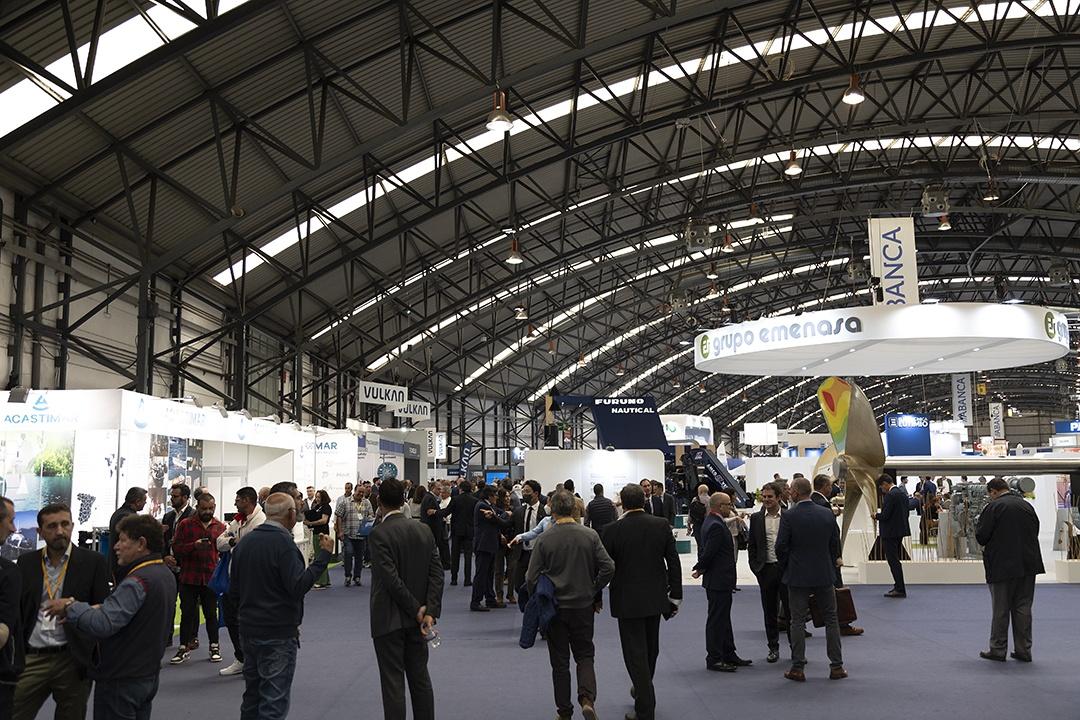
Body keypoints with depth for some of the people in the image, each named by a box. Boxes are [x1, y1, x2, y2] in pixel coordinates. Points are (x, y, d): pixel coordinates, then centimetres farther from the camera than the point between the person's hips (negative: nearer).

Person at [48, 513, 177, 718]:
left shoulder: (138, 581, -23)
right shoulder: (166, 575, 7)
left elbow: (102, 624, -32)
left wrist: (70, 607, -18)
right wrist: (102, 608, -1)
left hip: (121, 681, -9)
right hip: (149, 676, 9)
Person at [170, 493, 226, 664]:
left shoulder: (220, 527, 6)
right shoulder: (185, 525, 1)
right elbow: (176, 548, -4)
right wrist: (194, 545, -20)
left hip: (211, 578, 1)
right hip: (189, 578, -1)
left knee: (211, 613, 9)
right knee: (187, 613, 4)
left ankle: (214, 647, 19)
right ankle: (184, 648, 12)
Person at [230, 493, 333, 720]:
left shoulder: (244, 541, 8)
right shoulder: (283, 542, -16)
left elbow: (233, 591, 12)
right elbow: (298, 586, -24)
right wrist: (324, 554, -20)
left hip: (248, 630, 8)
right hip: (278, 633, -8)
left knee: (252, 695, 17)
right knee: (274, 701, -3)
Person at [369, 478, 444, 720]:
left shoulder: (379, 534, -15)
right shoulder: (423, 531, 3)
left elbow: (391, 578, -20)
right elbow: (437, 573, -2)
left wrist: (417, 609, -12)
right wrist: (430, 612, -7)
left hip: (389, 619, -6)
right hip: (416, 619, 6)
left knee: (393, 682, 1)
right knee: (420, 678, 15)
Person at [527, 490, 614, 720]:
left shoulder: (544, 539, -12)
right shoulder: (590, 535, -7)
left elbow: (531, 577, -11)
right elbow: (608, 568, -10)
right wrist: (595, 593, 4)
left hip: (554, 607, -1)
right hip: (583, 606, 1)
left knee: (560, 662, 11)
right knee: (585, 656, 15)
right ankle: (587, 699, -8)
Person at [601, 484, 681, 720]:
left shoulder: (613, 530, -13)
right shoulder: (661, 525, -5)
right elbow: (673, 562, -3)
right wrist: (675, 595, 5)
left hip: (627, 601, -4)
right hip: (655, 597, 4)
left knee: (636, 654, 2)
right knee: (650, 649, 21)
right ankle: (643, 692, 41)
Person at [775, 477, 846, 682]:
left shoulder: (788, 516, -12)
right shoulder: (828, 515, -1)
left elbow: (781, 546, -11)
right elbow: (836, 544, 4)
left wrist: (785, 569, 6)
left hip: (798, 576, -3)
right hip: (824, 575, 3)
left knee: (798, 621, 4)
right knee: (831, 619, 11)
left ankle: (798, 668, 5)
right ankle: (836, 666, 13)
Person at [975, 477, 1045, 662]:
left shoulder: (993, 507, -11)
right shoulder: (1027, 505, 8)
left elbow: (981, 537, -12)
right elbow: (1035, 531, 15)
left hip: (1002, 566, -5)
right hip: (1028, 564, 5)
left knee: (1000, 610, 5)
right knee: (1023, 608, 11)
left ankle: (998, 650, 10)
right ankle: (1023, 650, 13)